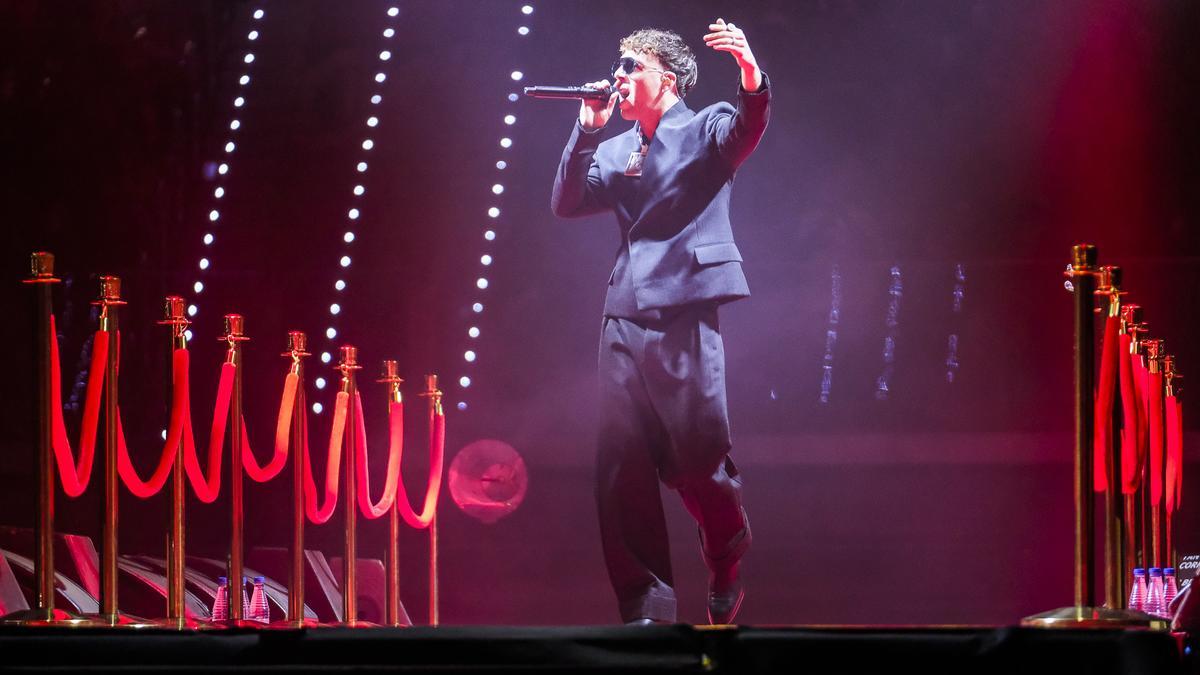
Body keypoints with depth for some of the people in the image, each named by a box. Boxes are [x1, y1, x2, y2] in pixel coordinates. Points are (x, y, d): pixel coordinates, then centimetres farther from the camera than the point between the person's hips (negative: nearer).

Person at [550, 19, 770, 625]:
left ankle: (727, 573, 20)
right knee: (621, 467, -1)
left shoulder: (705, 130, 5)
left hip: (685, 313, -6)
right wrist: (587, 129, 1)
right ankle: (646, 606, 3)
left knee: (697, 459, -7)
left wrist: (750, 74, -37)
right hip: (624, 316, 6)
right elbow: (566, 204, 11)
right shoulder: (615, 152, 21)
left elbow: (748, 127, -16)